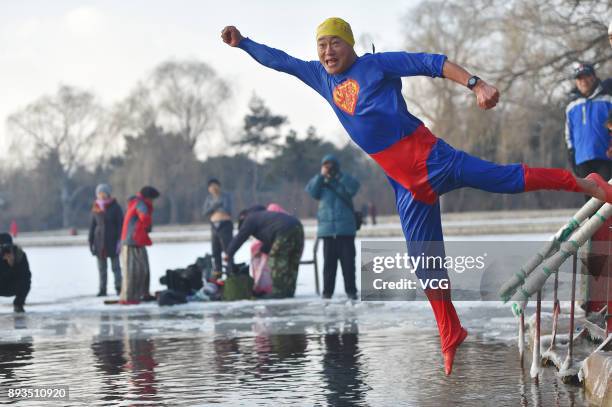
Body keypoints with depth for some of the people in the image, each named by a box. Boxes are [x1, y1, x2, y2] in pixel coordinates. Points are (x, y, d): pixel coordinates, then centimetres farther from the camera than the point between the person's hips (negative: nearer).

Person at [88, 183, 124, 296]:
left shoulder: (115, 208, -5)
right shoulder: (96, 209, 4)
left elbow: (121, 225, -5)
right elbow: (92, 226, 9)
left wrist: (120, 240, -11)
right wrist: (91, 242, 6)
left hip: (112, 241, -3)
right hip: (99, 242, 3)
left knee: (115, 266, 2)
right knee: (101, 268, 5)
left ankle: (118, 287, 7)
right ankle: (102, 289, 8)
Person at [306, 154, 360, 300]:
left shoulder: (344, 182, 9)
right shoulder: (321, 184, 13)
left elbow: (354, 187, -13)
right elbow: (310, 191, -6)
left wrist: (339, 175, -14)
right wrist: (321, 175, -10)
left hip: (346, 229, -1)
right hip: (327, 229, 1)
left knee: (348, 260, -2)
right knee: (329, 261, 2)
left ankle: (351, 290, 2)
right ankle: (327, 291, 4)